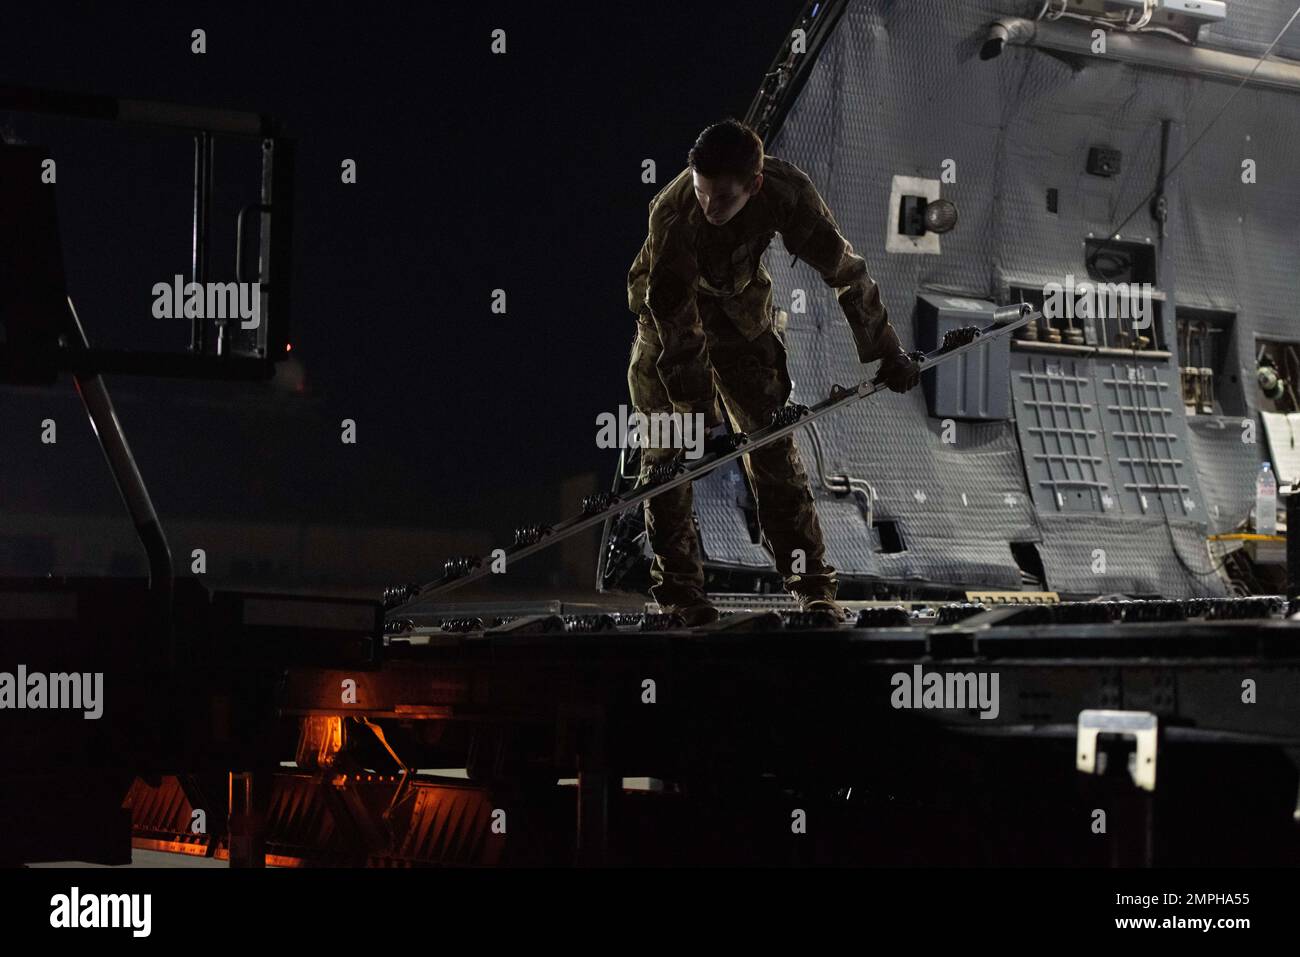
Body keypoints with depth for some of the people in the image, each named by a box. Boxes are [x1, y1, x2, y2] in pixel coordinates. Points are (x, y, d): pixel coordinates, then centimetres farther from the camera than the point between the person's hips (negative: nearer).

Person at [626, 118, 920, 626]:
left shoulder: (786, 190, -30)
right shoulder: (672, 216, -37)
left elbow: (843, 268, -18)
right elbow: (676, 325, -32)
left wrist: (886, 350, -12)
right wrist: (700, 415, -29)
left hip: (740, 307, 2)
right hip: (669, 306, -2)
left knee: (771, 438, 0)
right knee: (669, 445, -5)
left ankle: (810, 580, 3)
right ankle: (676, 581, 5)